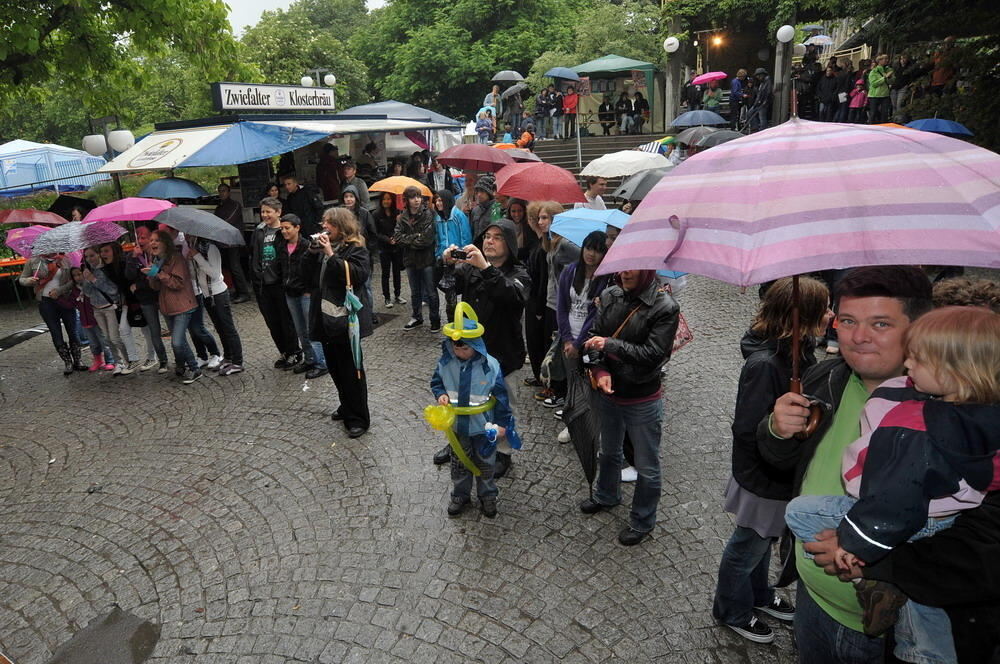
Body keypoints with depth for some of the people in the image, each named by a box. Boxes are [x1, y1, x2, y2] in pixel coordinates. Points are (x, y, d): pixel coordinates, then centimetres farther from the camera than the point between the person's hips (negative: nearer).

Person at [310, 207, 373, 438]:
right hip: (326, 317, 8)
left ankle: (359, 418, 11)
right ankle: (347, 407, 35)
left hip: (346, 319, -8)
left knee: (351, 369, 0)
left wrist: (331, 254, -26)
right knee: (335, 367, 17)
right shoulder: (324, 247, 13)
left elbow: (358, 274, -26)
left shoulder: (355, 248, -9)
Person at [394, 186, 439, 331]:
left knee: (431, 292, 5)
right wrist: (415, 237, -17)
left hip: (427, 259, -5)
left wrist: (407, 241, -8)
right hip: (410, 259, 5)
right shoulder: (403, 217, 3)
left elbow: (427, 239, -19)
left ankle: (435, 319, 18)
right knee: (415, 292, 18)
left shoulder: (428, 214, -11)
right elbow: (397, 237, -5)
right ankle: (416, 317, 32)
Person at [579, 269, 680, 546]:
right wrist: (600, 369, -17)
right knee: (608, 452, 28)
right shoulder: (609, 296, -4)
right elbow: (595, 336, -1)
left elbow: (654, 354, -24)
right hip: (607, 393, 5)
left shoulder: (664, 307, -19)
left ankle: (642, 522, 35)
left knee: (647, 467, 12)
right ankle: (607, 495, 55)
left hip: (642, 401, -5)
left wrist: (610, 344, -26)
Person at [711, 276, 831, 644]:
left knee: (764, 538, 29)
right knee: (747, 547, 16)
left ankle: (758, 595, 54)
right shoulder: (764, 364, -32)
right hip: (765, 481, -8)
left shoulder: (798, 351, -4)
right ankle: (732, 611, 40)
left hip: (786, 474, 8)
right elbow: (748, 431, -28)